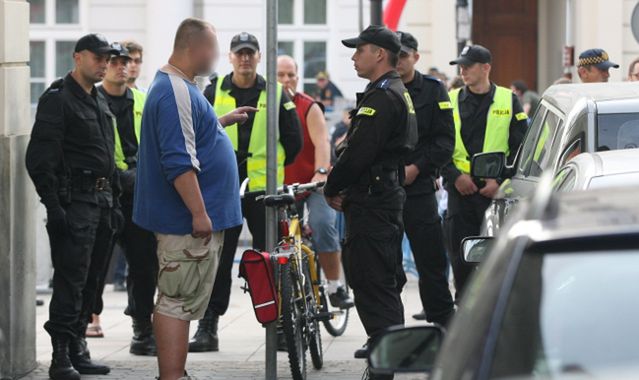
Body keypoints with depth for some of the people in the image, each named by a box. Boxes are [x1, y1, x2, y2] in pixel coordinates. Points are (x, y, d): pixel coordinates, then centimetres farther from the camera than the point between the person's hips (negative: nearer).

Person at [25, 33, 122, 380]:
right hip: (74, 202, -8)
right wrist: (53, 206, -20)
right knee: (71, 280, -11)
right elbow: (40, 158, -15)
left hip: (101, 203, 8)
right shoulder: (57, 100, -8)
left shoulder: (99, 101, 19)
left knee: (90, 281, 10)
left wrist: (114, 202, 20)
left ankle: (77, 351, 17)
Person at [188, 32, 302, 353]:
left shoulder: (276, 95, 4)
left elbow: (293, 141, 9)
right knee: (217, 260, 1)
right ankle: (207, 327, 4)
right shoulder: (214, 92, 6)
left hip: (264, 189, 0)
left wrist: (270, 167, 10)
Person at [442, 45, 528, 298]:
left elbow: (519, 147, 3)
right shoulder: (451, 100, 10)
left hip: (497, 190, -1)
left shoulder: (508, 101, 6)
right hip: (460, 189, 2)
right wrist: (455, 176, -7)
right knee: (460, 255, 1)